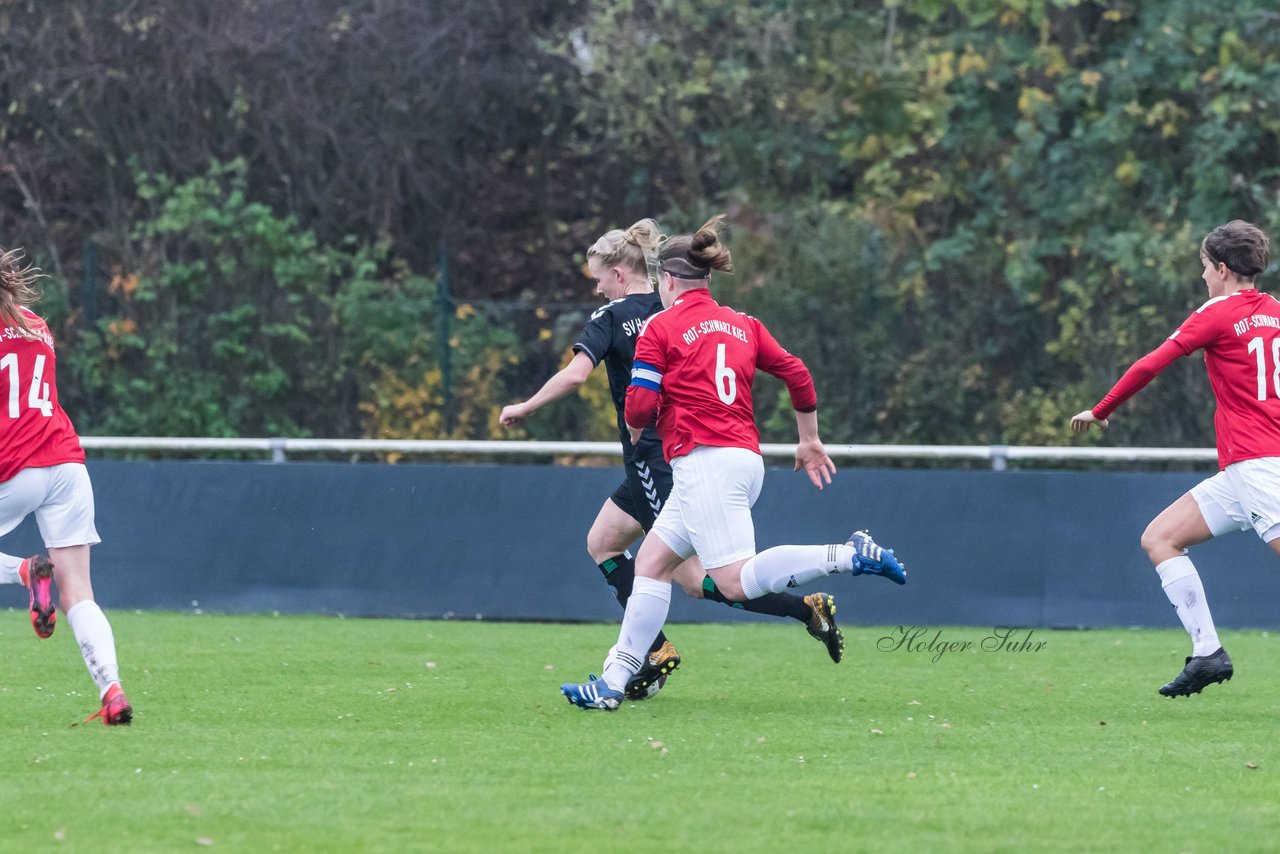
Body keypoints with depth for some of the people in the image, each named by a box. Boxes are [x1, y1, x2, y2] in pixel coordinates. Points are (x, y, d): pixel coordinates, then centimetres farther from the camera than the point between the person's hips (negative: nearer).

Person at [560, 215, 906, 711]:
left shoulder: (661, 327, -1)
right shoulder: (743, 325, 16)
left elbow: (640, 407, -8)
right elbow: (798, 375, 14)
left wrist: (636, 428, 16)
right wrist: (810, 442, 26)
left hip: (704, 462, -8)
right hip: (745, 460, 8)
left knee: (735, 582, -15)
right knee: (651, 562, 10)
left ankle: (850, 556, -26)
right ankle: (613, 683, 6)